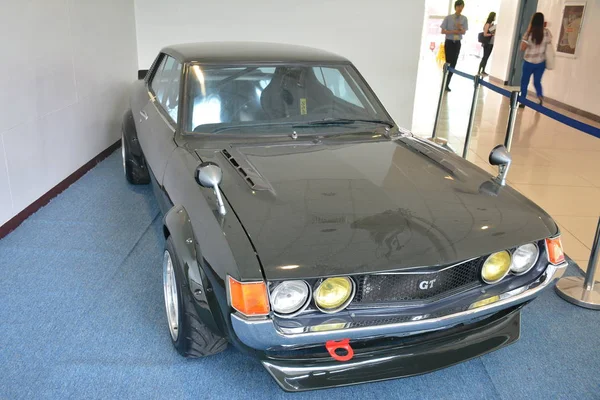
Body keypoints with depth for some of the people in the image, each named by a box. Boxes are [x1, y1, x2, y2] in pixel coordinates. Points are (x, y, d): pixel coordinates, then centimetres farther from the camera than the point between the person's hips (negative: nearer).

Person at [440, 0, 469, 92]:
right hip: (449, 42, -3)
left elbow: (464, 32, -3)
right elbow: (443, 31, -8)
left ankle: (447, 84, 15)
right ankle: (445, 84, 0)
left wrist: (460, 28, -23)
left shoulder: (464, 19, 2)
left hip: (457, 43, 3)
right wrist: (453, 31, -19)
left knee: (453, 64, 5)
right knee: (448, 63, -8)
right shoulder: (448, 18, -6)